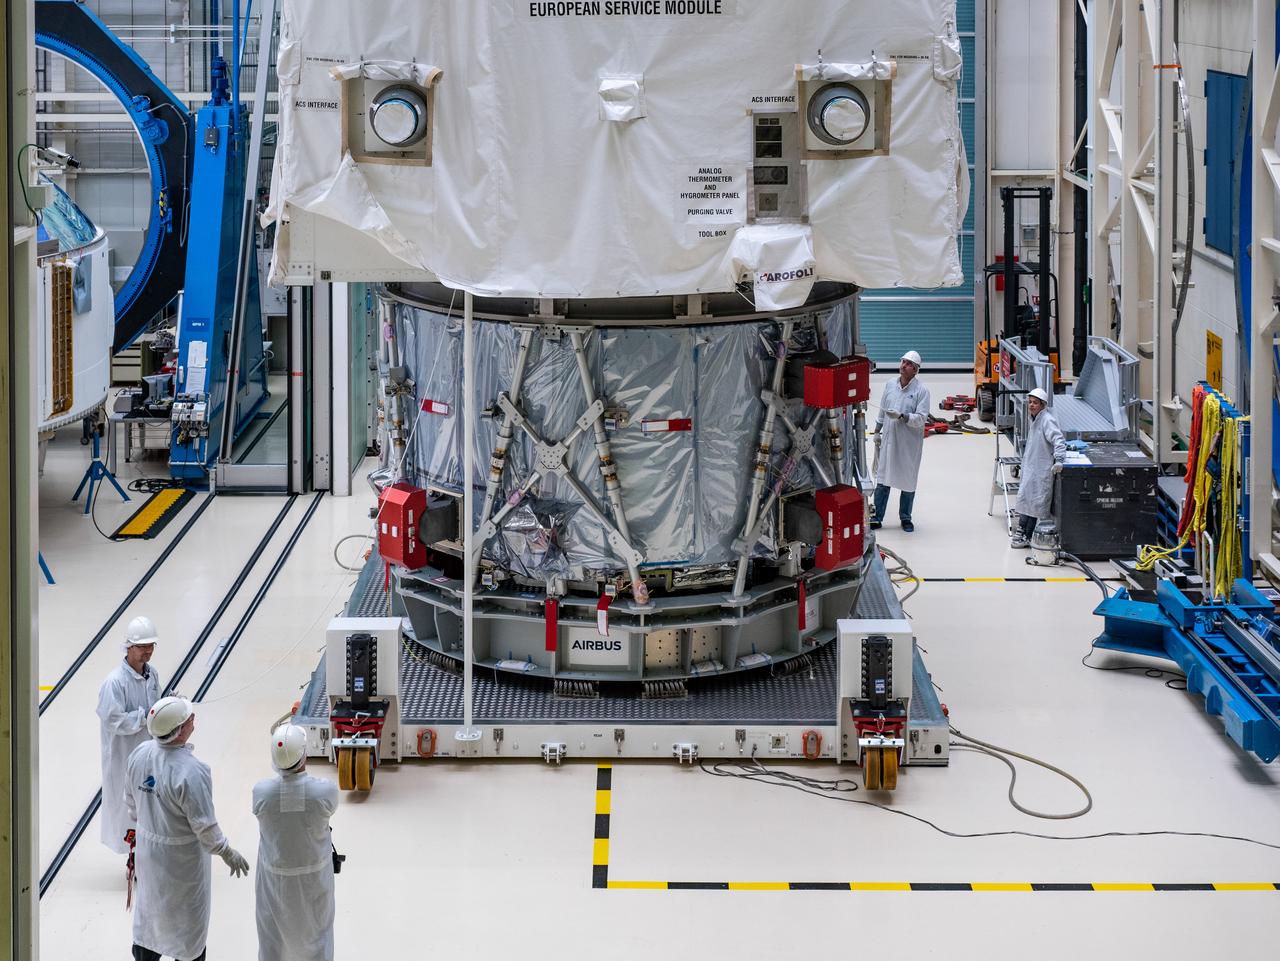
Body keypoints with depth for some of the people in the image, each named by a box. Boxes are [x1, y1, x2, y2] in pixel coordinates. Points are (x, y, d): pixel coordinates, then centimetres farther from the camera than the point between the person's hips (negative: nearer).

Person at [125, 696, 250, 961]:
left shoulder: (139, 754, -12)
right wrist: (228, 853, -8)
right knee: (188, 919, 15)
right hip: (181, 858, -6)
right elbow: (205, 826, -24)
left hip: (147, 847, 6)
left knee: (149, 909, 26)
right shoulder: (191, 772, -32)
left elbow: (131, 802, 4)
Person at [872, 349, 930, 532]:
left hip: (909, 443, -4)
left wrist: (901, 416, -27)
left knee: (908, 482, 7)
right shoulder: (890, 385, 5)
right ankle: (877, 517, 13)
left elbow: (921, 418, -15)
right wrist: (878, 431, 18)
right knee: (883, 479, 7)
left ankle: (905, 518, 20)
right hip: (888, 440, 4)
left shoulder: (921, 391, -10)